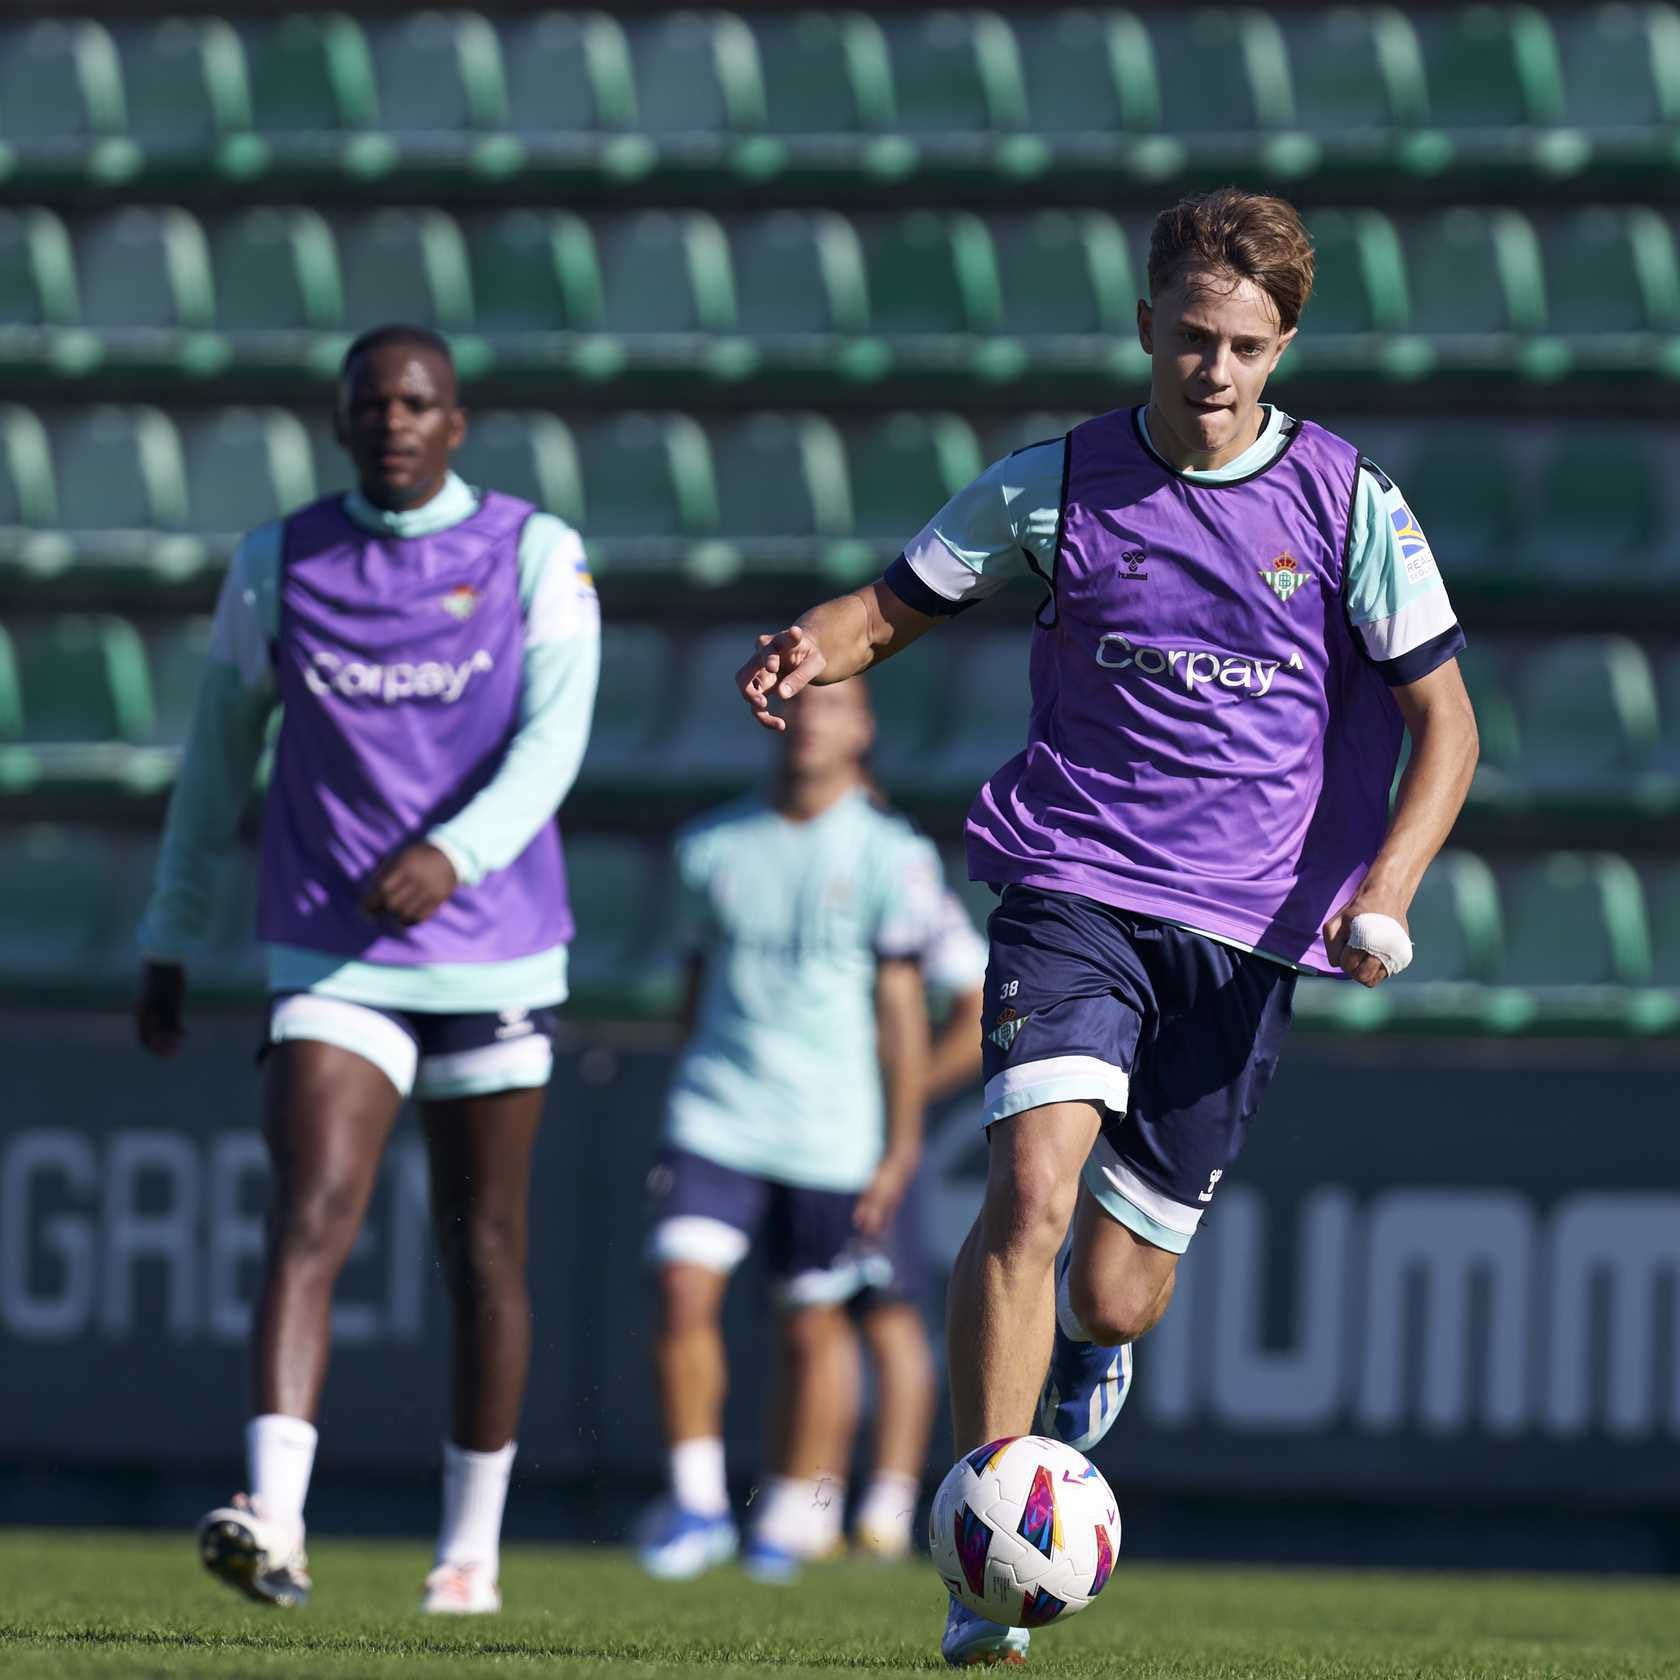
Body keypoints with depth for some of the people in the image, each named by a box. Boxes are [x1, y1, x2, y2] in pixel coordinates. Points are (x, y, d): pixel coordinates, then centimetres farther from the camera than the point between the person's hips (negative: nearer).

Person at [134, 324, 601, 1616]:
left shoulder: (535, 557, 0)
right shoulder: (277, 566, 4)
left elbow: (554, 737, -13)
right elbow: (218, 759, 12)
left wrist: (456, 853, -31)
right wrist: (168, 946, 13)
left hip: (495, 955, 0)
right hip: (334, 964, 0)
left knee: (482, 1252, 9)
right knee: (310, 1223, -18)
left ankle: (473, 1548, 22)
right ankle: (272, 1523, -32)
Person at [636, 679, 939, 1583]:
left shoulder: (891, 856, -1)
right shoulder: (712, 846, 8)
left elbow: (900, 1008, 1)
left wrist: (901, 1146, -1)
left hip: (829, 1131, -2)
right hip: (715, 1117, 2)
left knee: (812, 1327, 3)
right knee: (682, 1287, -14)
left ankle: (792, 1521, 16)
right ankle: (696, 1500, -4)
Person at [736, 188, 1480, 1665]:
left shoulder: (1348, 503, -1)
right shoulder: (1058, 486, 1)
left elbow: (1444, 723, 3)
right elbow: (899, 604, 10)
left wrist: (1382, 894, -13)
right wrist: (820, 648, -14)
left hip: (1249, 924, 1)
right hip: (1075, 888, 0)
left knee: (1116, 1295, 0)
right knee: (1034, 1183, -24)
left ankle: (1086, 1371, 39)